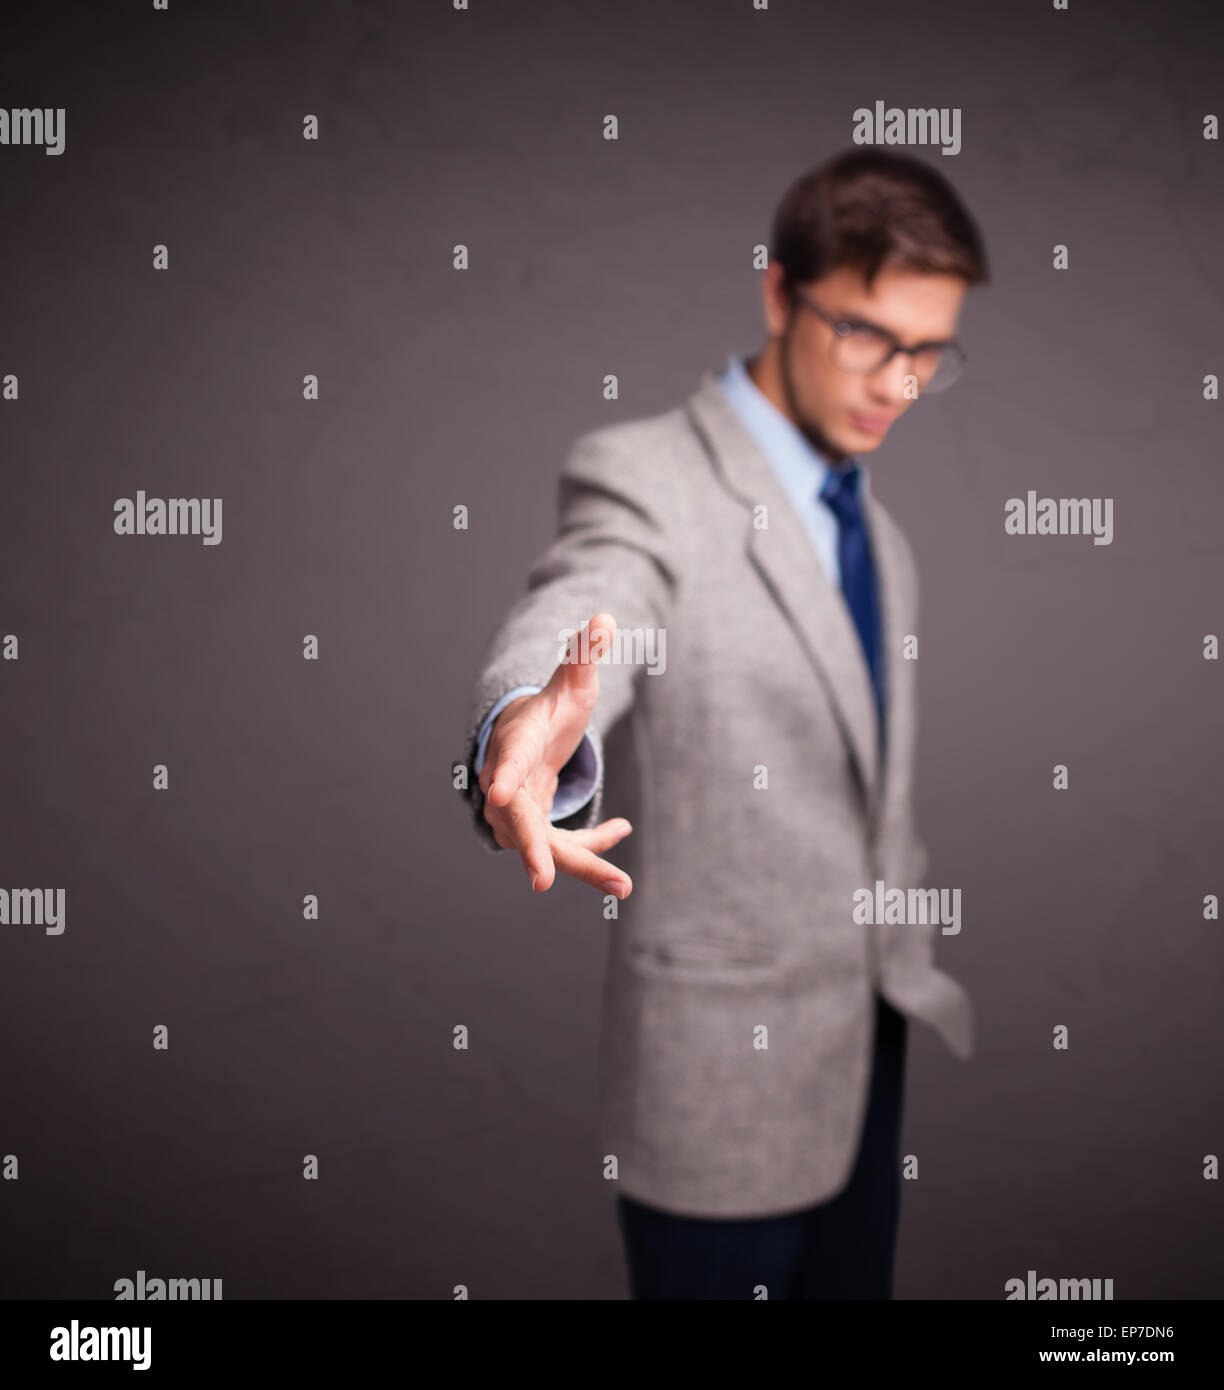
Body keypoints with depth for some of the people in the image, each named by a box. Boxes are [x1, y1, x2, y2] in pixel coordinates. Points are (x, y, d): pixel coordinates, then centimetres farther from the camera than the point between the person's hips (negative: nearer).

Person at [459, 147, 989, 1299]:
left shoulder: (875, 522, 10)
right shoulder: (643, 474, -15)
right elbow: (572, 622, -38)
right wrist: (529, 726, -59)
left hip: (874, 1042, 7)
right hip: (718, 1072, -7)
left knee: (855, 1281, 20)